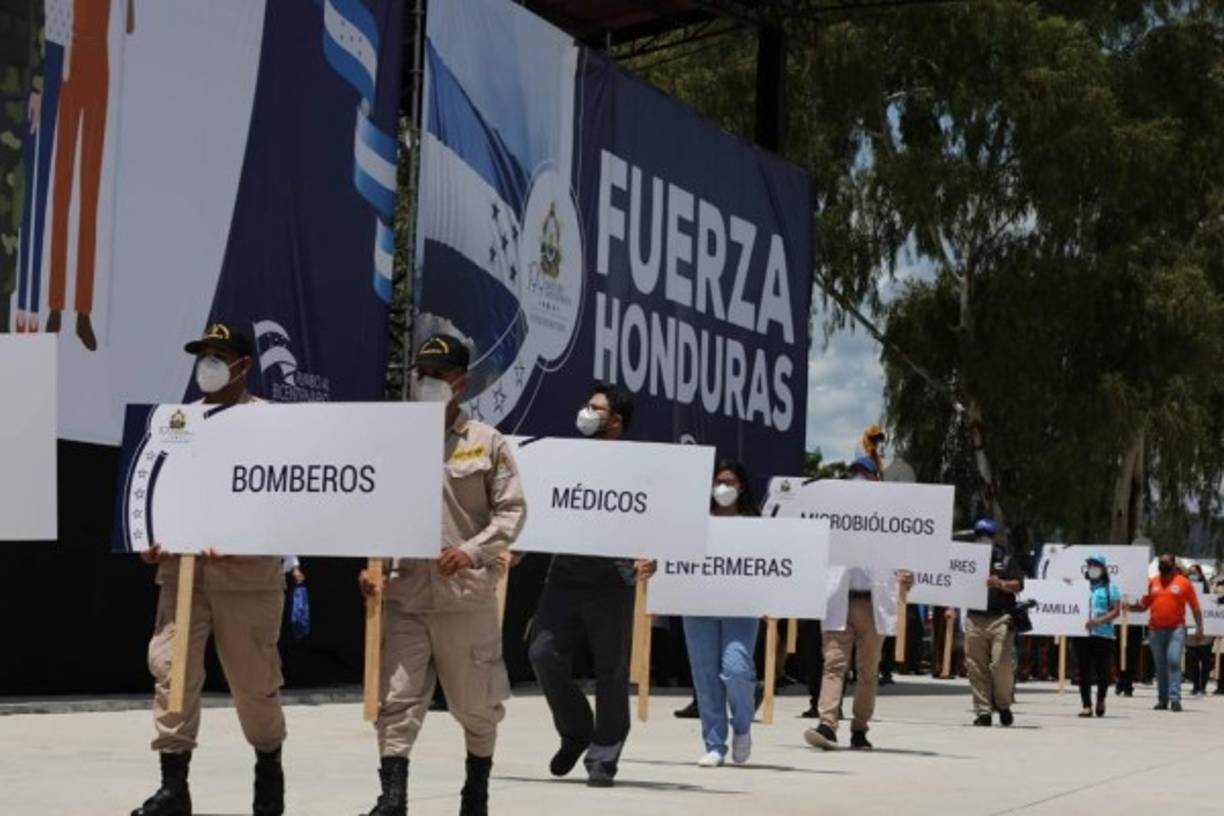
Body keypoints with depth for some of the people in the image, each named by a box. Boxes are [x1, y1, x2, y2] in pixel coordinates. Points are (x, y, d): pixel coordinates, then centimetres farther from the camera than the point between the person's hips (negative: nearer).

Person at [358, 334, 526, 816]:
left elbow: (512, 509, -1)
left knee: (476, 701, 12)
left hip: (467, 592, -1)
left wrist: (472, 550, -15)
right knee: (396, 699, -7)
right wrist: (368, 565, -6)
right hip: (405, 594, 1)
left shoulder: (486, 442, 2)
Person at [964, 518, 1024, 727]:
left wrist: (1001, 584, -14)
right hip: (975, 619, 3)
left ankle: (1003, 705, 10)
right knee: (976, 668, -1)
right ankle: (983, 711, 5)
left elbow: (1019, 584, 3)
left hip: (1000, 618, -2)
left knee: (1001, 665, -11)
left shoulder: (1005, 560, 11)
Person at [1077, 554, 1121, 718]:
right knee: (1084, 671, -1)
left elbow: (1116, 611, -4)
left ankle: (1101, 699, 25)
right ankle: (1086, 705, 3)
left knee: (1102, 670, -1)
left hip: (1103, 635, -2)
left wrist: (1098, 621, -17)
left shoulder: (1110, 588, 5)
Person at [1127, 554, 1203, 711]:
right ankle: (1163, 700, 16)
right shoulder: (1152, 583, 13)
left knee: (1174, 660, -16)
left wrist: (1199, 627, -3)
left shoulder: (1184, 583, 3)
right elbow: (1144, 605, 15)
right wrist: (1130, 607, -2)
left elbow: (1195, 607, 3)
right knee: (1160, 665, 9)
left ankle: (1175, 698, -16)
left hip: (1176, 629, -4)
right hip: (1155, 630, 4)